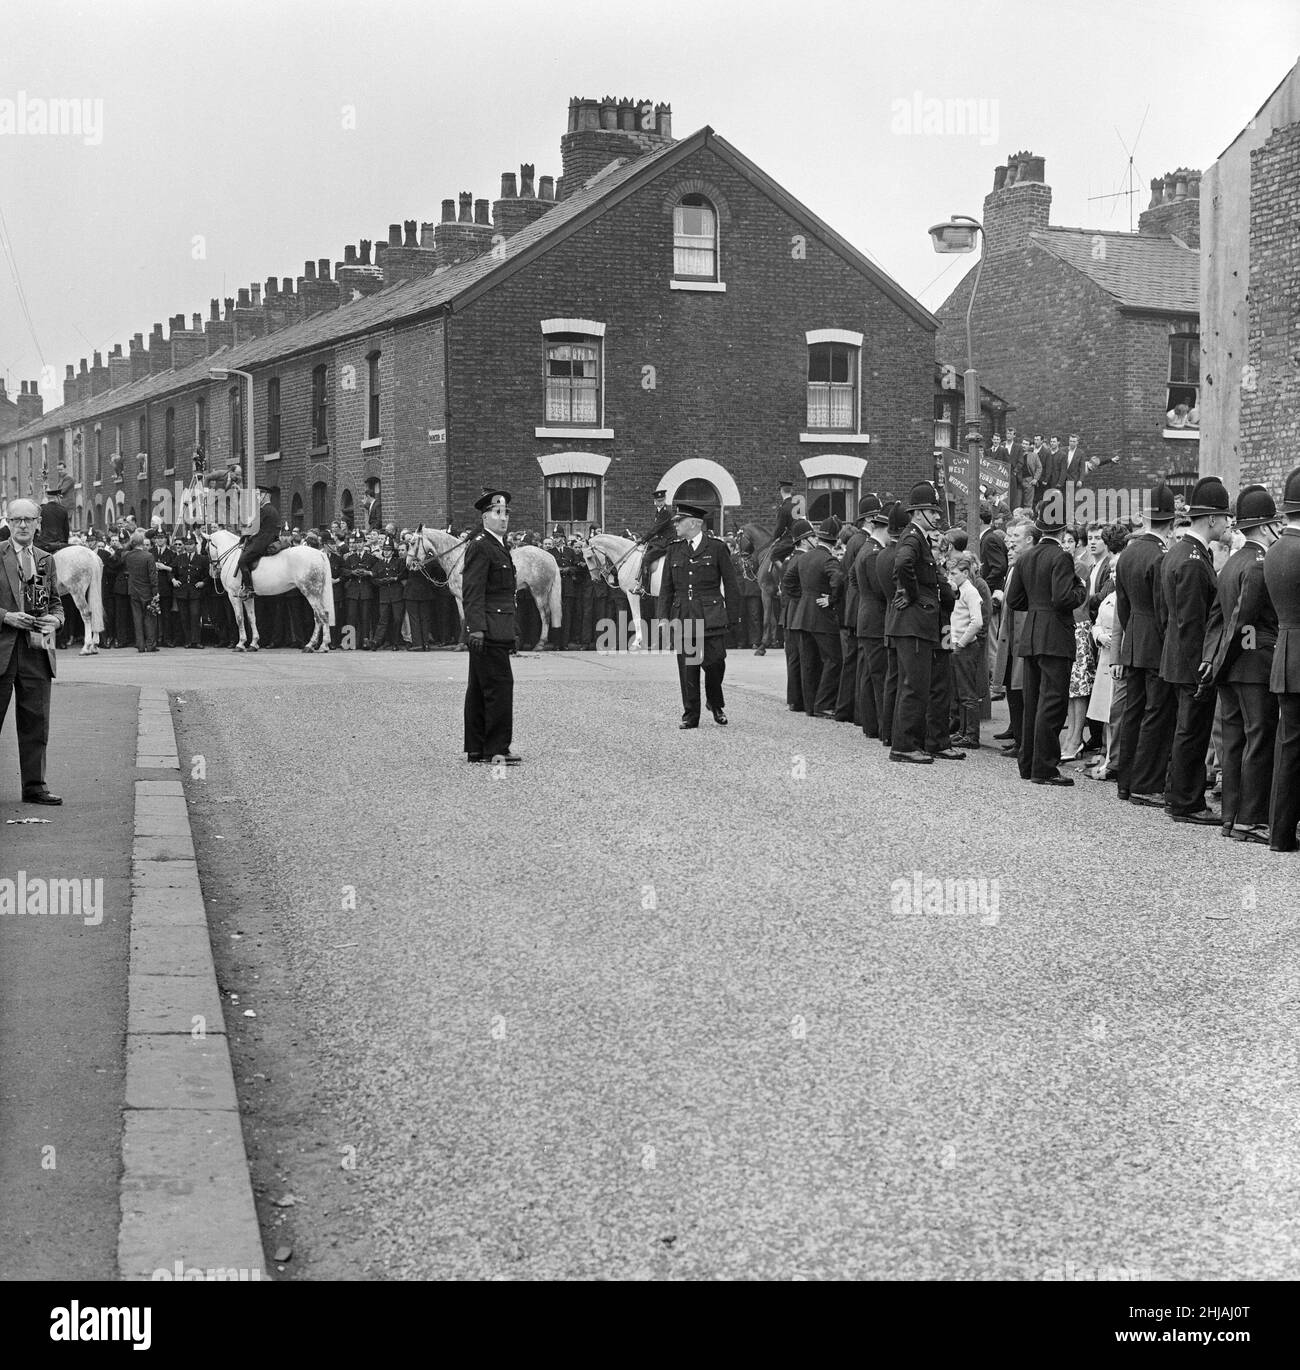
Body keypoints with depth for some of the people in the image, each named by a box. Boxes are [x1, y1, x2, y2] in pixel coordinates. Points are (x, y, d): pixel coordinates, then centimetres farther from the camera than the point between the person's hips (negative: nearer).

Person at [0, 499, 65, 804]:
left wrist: (56, 620, -2)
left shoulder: (46, 560, 14)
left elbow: (55, 601, 19)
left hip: (37, 650, 4)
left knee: (36, 721, 6)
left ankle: (34, 785, 13)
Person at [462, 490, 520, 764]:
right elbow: (473, 592, -18)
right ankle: (497, 749, -9)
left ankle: (475, 749, 15)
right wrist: (476, 627, -25)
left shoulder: (498, 546, 20)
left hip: (496, 629, 10)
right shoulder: (480, 546, -11)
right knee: (500, 685, -11)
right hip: (489, 629, -10)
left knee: (479, 688, 11)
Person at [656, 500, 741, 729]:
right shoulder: (674, 551, 13)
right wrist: (664, 616, 2)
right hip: (683, 619, 3)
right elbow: (666, 588, 13)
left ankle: (716, 705, 21)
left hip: (711, 617, -3)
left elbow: (731, 585, 3)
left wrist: (732, 617, -2)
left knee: (715, 664, -5)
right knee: (687, 668, 1)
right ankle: (690, 715, 9)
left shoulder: (717, 548, 2)